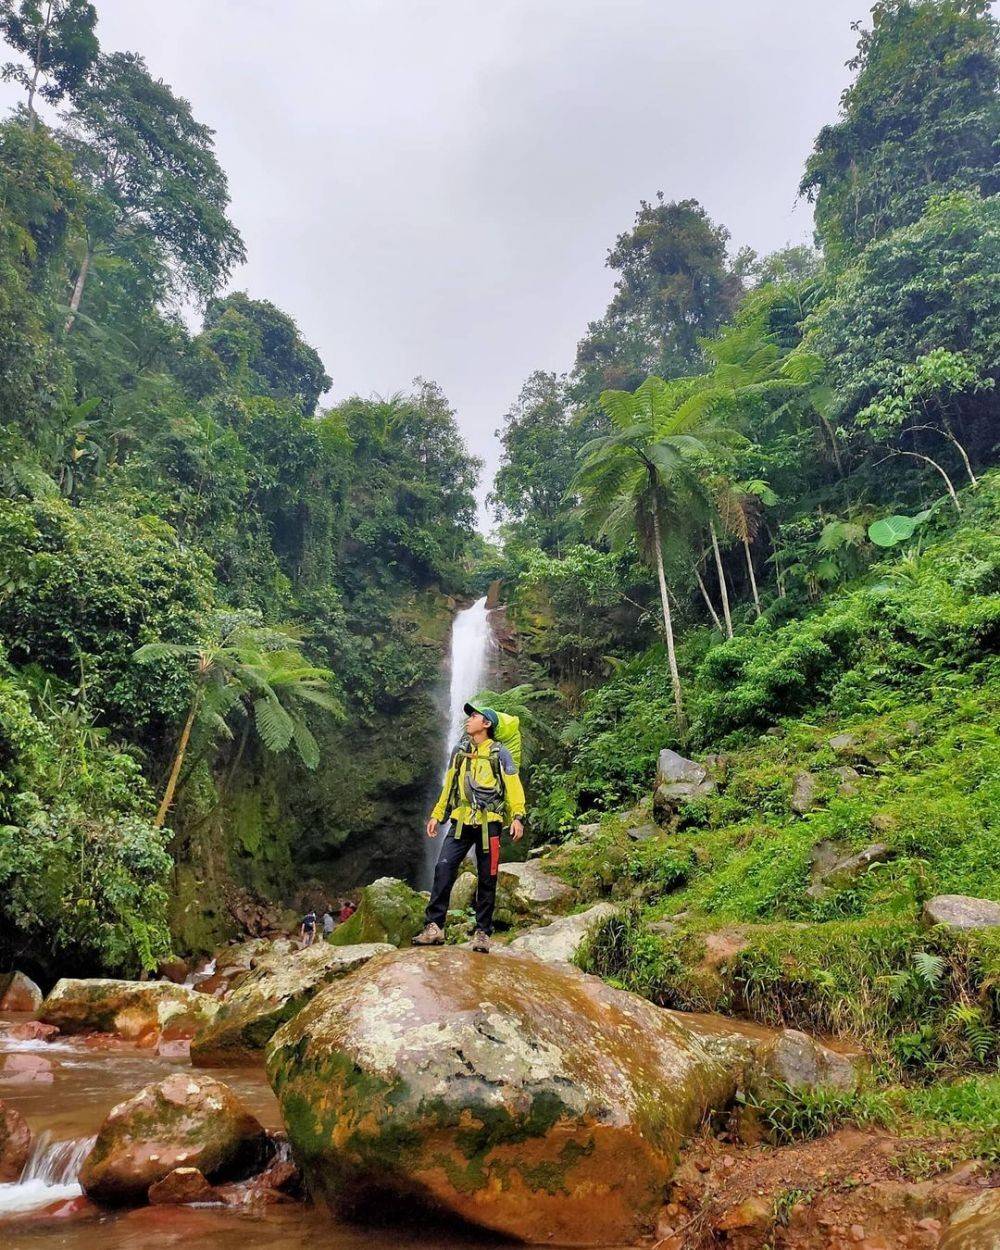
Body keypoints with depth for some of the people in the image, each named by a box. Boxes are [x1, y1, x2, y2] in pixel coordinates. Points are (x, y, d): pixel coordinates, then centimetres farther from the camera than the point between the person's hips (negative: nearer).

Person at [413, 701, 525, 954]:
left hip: (488, 823, -3)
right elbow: (449, 786, 21)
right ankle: (434, 927, -8)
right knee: (443, 869, -11)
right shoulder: (459, 752, 16)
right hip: (461, 822, 4)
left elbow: (513, 786, -4)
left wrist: (518, 817, -15)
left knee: (487, 879, 1)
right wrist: (436, 816, 16)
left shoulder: (499, 753, 2)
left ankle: (482, 933, 10)